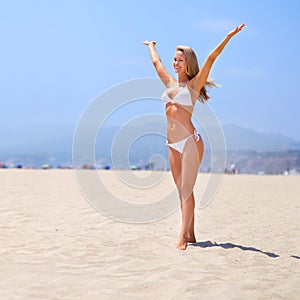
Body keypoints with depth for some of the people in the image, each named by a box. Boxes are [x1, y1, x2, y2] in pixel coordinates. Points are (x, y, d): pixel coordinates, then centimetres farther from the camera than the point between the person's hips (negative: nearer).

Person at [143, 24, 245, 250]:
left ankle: (183, 238, -15)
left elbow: (211, 58, -8)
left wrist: (229, 36, -15)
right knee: (183, 190, 7)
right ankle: (190, 235, 11)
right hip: (173, 144, 6)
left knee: (186, 190, -10)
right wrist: (151, 46, 46)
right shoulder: (170, 83, 15)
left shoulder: (194, 84, 0)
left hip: (190, 142, -6)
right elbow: (156, 62, 31)